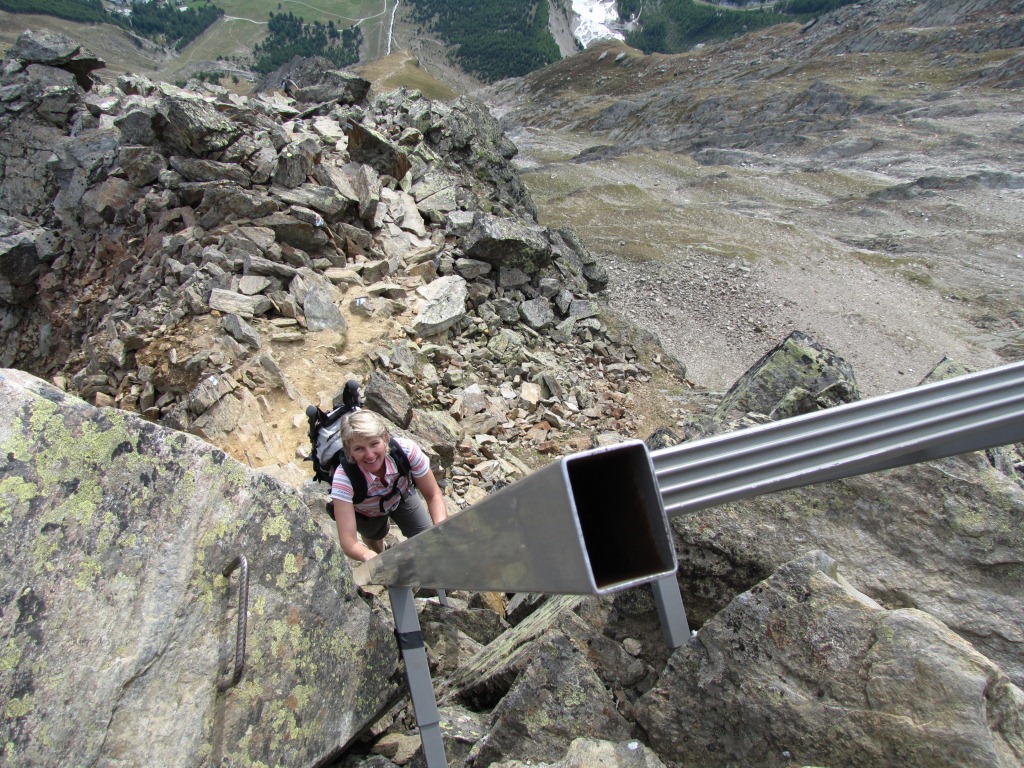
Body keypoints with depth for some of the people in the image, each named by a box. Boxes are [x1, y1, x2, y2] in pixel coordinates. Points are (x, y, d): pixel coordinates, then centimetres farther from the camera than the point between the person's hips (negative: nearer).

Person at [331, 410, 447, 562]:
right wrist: (370, 557, -67)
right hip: (366, 513, -1)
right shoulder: (344, 478, -44)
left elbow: (434, 496, -29)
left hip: (401, 497, 1)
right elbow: (347, 541, -45)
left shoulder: (406, 449, -41)